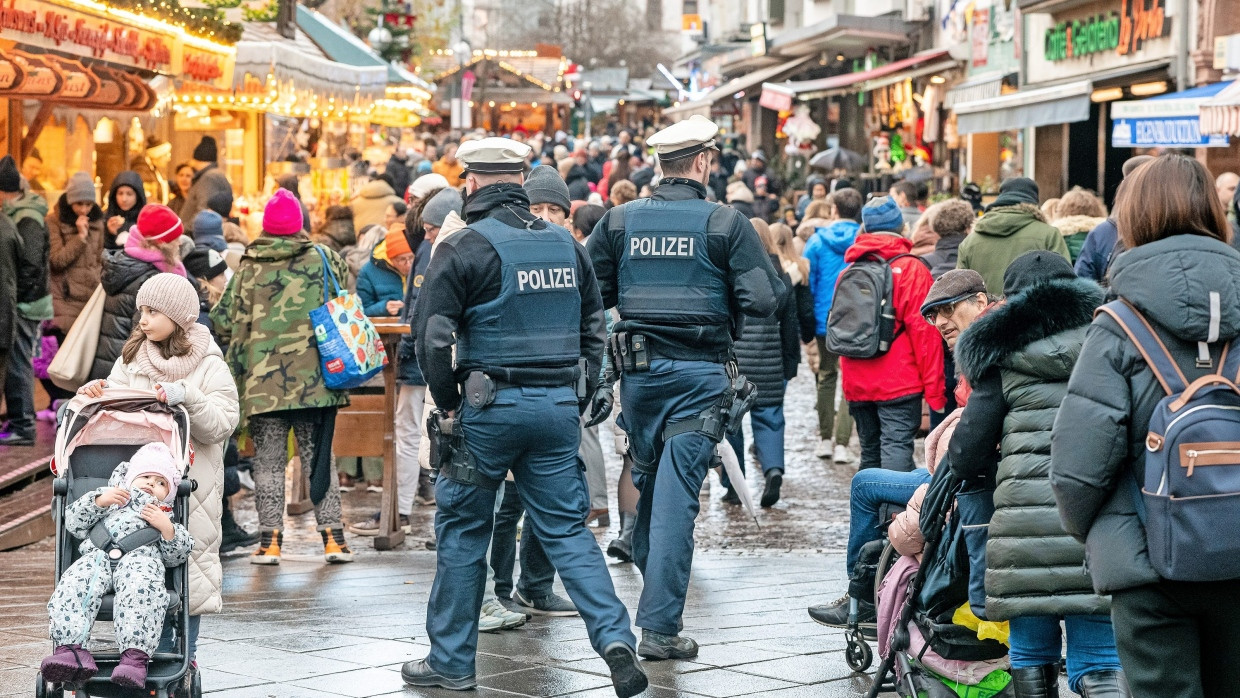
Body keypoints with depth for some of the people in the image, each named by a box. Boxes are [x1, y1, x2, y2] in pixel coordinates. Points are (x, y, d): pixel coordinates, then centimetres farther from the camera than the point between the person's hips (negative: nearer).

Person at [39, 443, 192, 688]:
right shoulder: (112, 503, 41)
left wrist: (166, 528, 3)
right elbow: (73, 521, 24)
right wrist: (100, 500, 9)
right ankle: (71, 648, -48)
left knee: (141, 586, -39)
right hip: (98, 555, 2)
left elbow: (175, 557, 19)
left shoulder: (167, 519, 37)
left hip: (141, 556, -2)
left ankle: (135, 655, -53)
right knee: (73, 583, -32)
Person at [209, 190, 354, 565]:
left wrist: (234, 369, 20)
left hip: (263, 382, -1)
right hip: (316, 378, 1)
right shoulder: (324, 259, 1)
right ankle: (332, 537, 7)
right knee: (319, 457, 9)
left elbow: (223, 322, 3)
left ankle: (270, 540, 4)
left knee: (268, 460, 8)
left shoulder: (248, 269, 0)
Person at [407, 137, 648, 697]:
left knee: (463, 529, 9)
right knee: (566, 528, 8)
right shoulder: (566, 245, 10)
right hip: (559, 406, 5)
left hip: (490, 406, -4)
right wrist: (579, 394, 18)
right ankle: (615, 638, -9)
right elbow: (592, 325, 16)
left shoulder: (463, 248, -8)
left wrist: (448, 403, 1)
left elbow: (432, 334, -10)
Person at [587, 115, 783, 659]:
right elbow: (764, 299, -11)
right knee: (676, 496, -5)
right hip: (700, 374, -3)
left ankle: (654, 589, 37)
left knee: (648, 482, 21)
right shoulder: (725, 223, -7)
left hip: (638, 370, 4)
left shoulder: (619, 220, 2)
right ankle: (659, 625, -7)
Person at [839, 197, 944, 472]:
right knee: (896, 450, -11)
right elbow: (923, 330, -10)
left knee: (870, 454, 14)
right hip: (899, 384, -5)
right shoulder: (911, 269, -7)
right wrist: (934, 389, -7)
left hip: (857, 385, 5)